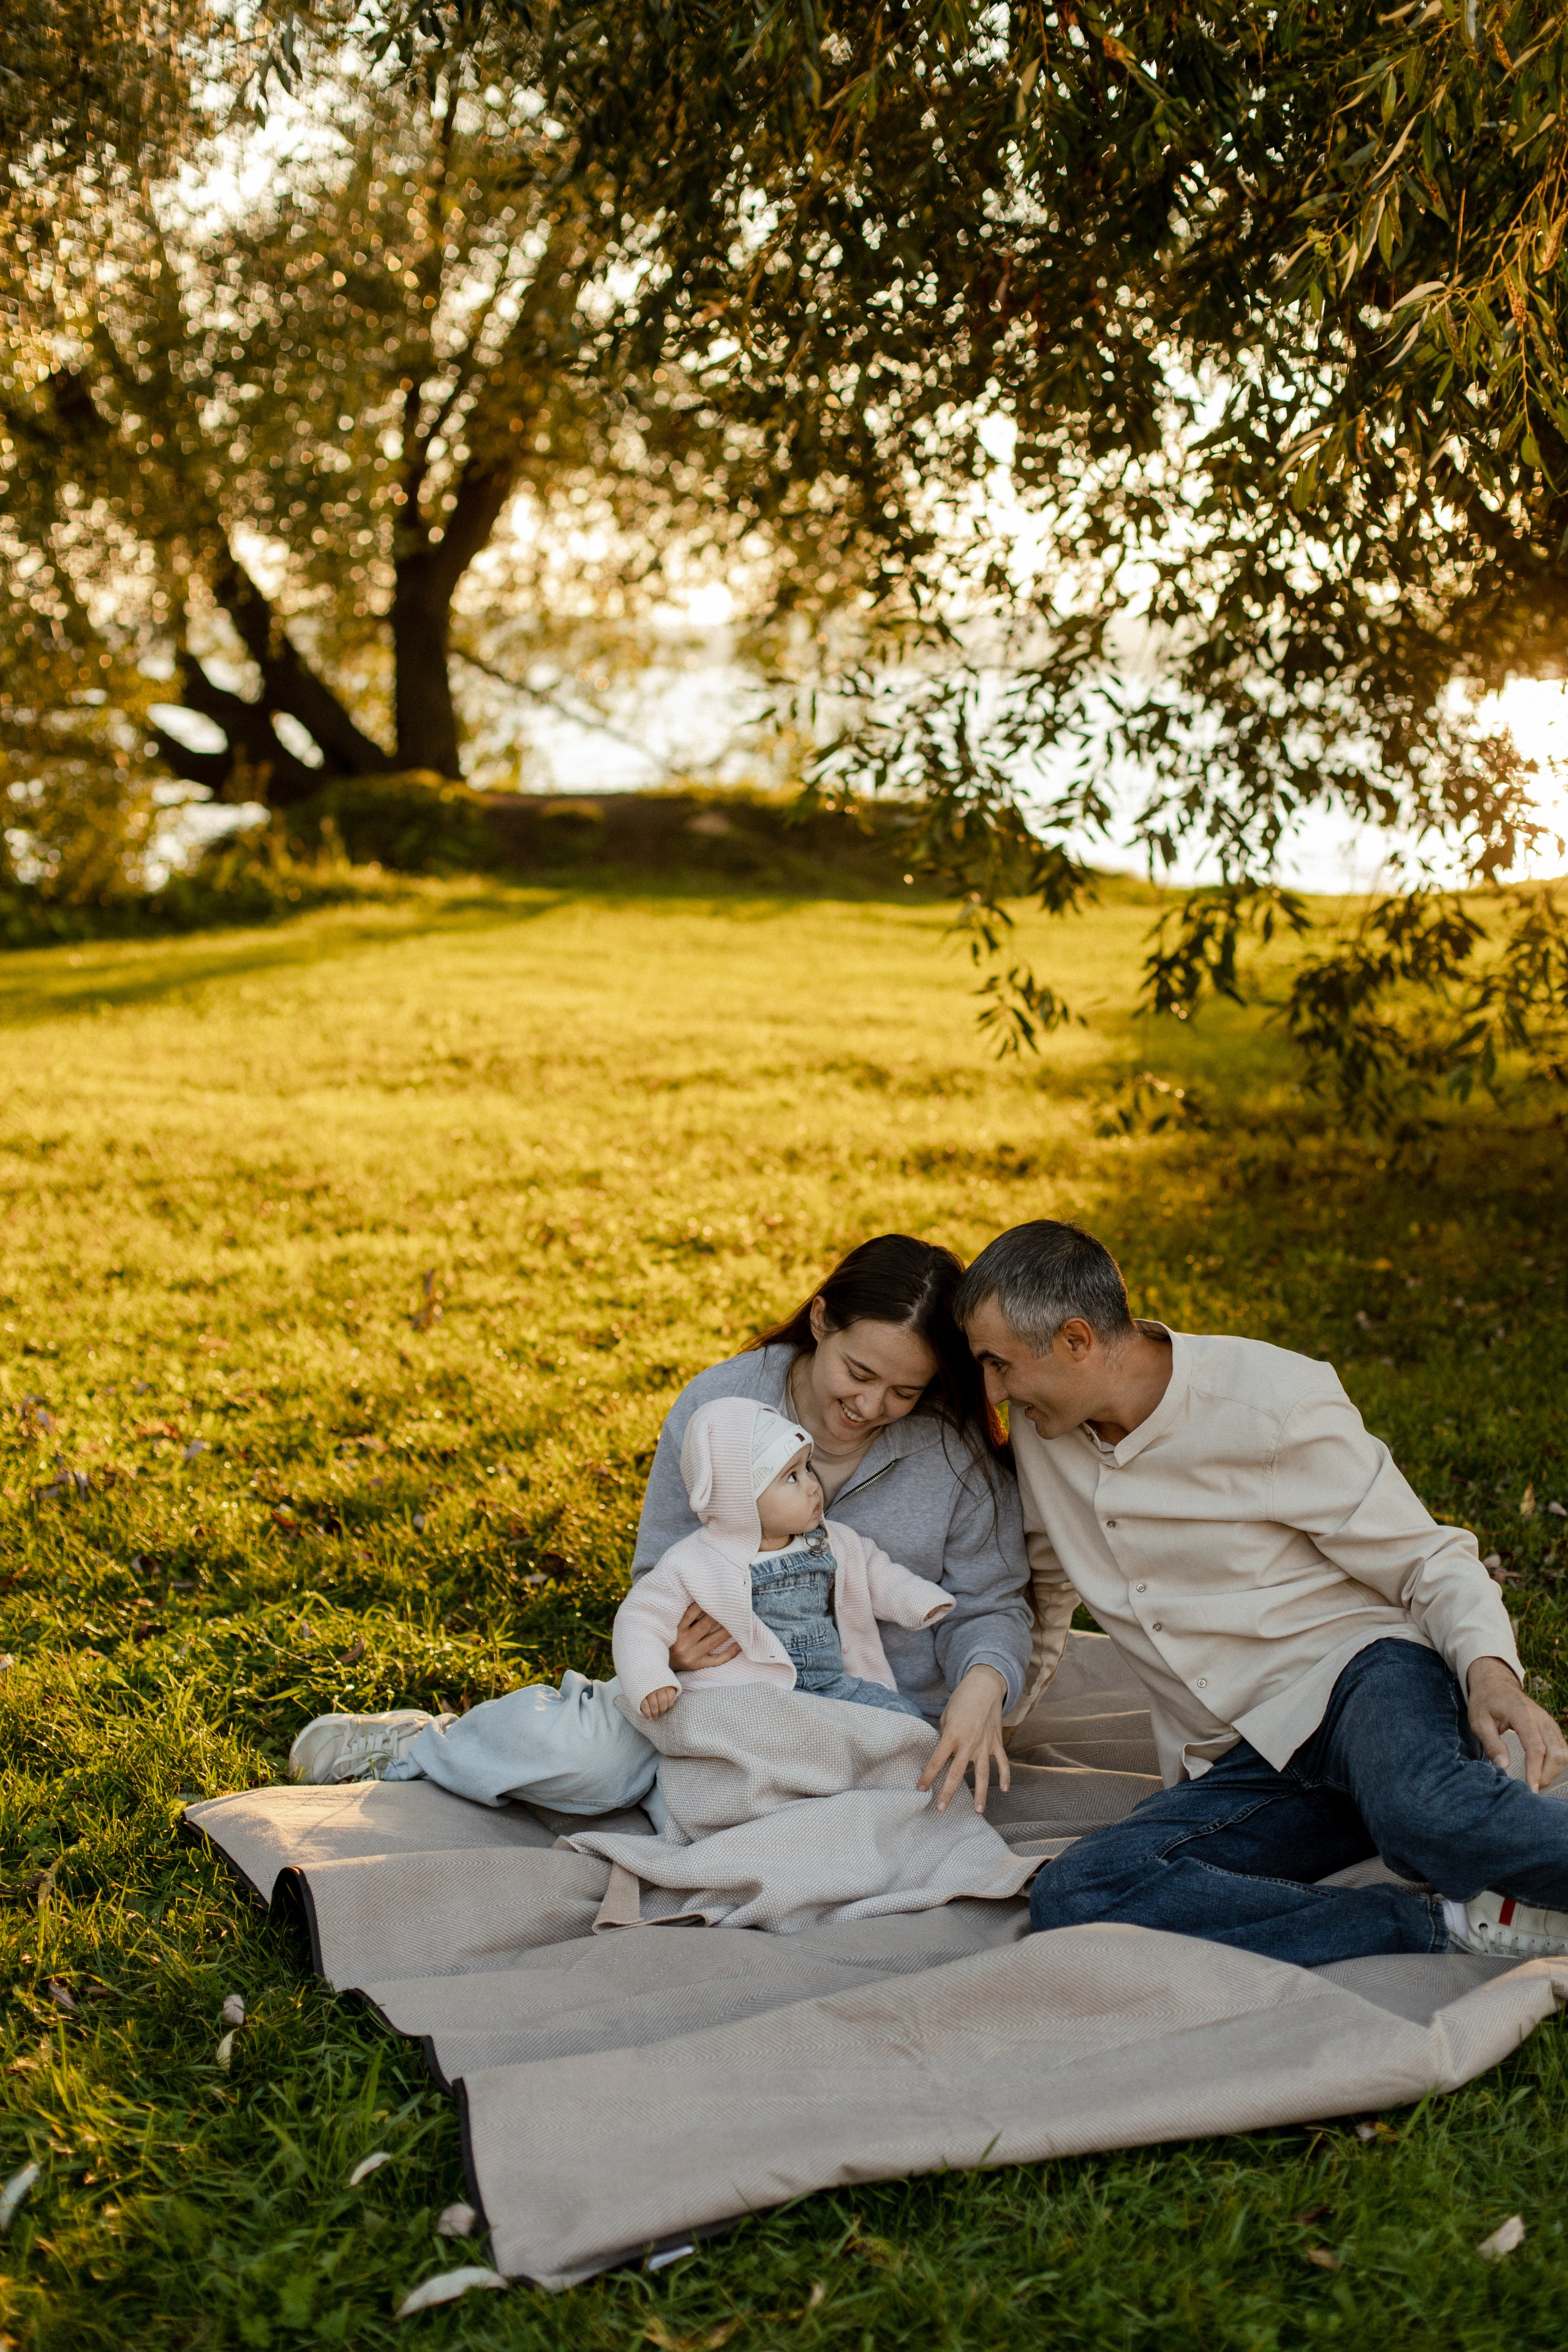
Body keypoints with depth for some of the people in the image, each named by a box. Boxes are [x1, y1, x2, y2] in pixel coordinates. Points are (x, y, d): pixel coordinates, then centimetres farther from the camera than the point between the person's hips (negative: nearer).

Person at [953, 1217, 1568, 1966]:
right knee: (1070, 1897, -27)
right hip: (1245, 1767, 6)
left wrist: (1491, 1670, -24)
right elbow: (1045, 1575, 29)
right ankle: (1454, 1921, -24)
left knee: (1427, 1811, -44)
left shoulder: (1271, 1405, -9)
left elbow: (1430, 1563, -5)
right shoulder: (1040, 1428, 8)